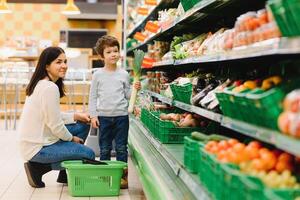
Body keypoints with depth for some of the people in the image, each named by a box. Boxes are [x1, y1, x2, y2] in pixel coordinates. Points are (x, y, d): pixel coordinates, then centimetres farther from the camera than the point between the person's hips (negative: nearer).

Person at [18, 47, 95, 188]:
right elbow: (55, 125, -21)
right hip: (37, 148, -10)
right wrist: (71, 138, -3)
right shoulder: (50, 88, -23)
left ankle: (65, 175, 19)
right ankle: (38, 167, 0)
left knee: (83, 125, 14)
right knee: (88, 154, -7)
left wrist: (76, 116, 2)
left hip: (37, 139, 10)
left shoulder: (40, 83, 7)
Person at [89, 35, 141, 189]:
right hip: (104, 116, 0)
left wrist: (135, 89, -12)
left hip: (121, 115, 0)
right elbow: (93, 97, 3)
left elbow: (127, 95, 8)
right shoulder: (98, 75, 1)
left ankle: (122, 175, 14)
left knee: (121, 148, 5)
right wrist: (93, 115, -3)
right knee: (104, 149, 8)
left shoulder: (124, 74, 4)